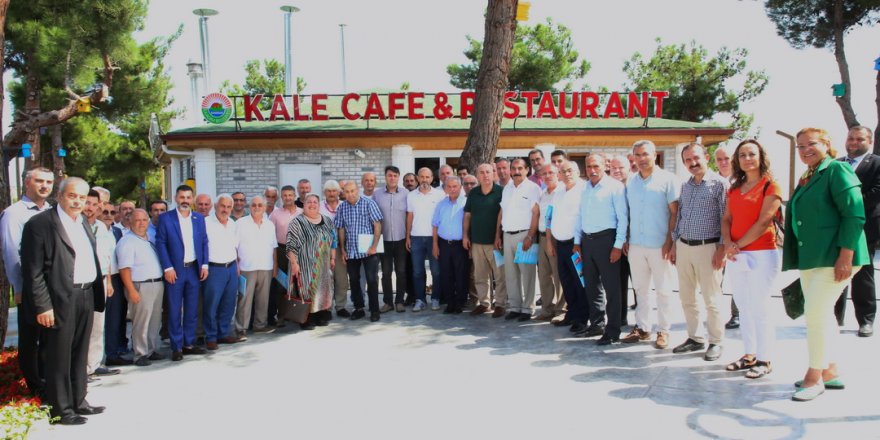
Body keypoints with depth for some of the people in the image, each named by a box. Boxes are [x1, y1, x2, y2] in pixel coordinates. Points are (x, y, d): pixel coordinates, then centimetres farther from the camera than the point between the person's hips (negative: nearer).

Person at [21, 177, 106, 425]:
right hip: (61, 300, -7)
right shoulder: (40, 223, -10)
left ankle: (78, 402, 29)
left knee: (80, 354, 17)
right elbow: (32, 271, -13)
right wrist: (43, 306, -17)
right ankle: (60, 409, 14)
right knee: (59, 357, 3)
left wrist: (98, 289, 10)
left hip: (86, 297, 8)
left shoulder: (82, 222, 13)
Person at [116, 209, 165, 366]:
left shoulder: (151, 239, 14)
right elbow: (124, 269, -15)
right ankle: (140, 355, 8)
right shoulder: (127, 241, -9)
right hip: (140, 287, -7)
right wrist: (131, 290, -20)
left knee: (155, 321, 14)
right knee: (141, 323, -2)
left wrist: (160, 281, 13)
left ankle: (152, 350, 25)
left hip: (157, 284, 8)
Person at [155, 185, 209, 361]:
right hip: (175, 270, -3)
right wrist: (168, 268, -12)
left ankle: (189, 344, 21)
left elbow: (204, 242, 10)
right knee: (174, 310, 2)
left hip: (194, 269, 3)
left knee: (192, 309, 10)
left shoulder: (199, 218, 8)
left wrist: (204, 265, 1)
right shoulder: (165, 218, -3)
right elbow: (160, 243, -5)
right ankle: (176, 347, 10)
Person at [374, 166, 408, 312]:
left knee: (401, 271, 6)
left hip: (401, 239, 0)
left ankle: (399, 301, 18)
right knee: (386, 272, 7)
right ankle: (387, 301, 17)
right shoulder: (377, 194, 0)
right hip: (384, 239, 0)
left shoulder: (406, 194, -1)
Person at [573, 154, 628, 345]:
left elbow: (622, 218, -10)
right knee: (590, 285, 15)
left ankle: (613, 331, 6)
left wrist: (618, 245, -15)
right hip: (587, 240, 7)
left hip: (606, 239, -7)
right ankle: (596, 324, 28)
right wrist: (577, 241, 15)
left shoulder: (615, 187, -7)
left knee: (611, 287, -2)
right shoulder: (585, 188, 13)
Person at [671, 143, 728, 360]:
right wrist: (675, 244, 14)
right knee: (686, 297, 11)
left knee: (711, 299, 0)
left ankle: (715, 342, 13)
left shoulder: (720, 183, -6)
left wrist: (722, 248, -13)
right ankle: (695, 338, 23)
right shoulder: (685, 186, 13)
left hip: (707, 247, -6)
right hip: (683, 247, 6)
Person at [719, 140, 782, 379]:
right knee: (743, 308, 11)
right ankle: (749, 355, 20)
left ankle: (764, 360, 6)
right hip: (736, 256, 6)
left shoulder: (770, 186, -4)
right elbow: (726, 219, 11)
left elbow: (763, 222, -12)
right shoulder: (734, 189, 15)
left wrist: (738, 245, -12)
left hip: (761, 254, -6)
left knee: (759, 309, -3)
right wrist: (728, 244, -7)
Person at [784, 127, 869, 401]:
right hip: (809, 257, 9)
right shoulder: (806, 179, 16)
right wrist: (798, 257, 18)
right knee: (821, 314, 14)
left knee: (815, 313, -10)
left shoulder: (837, 170, -9)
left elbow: (854, 214, -16)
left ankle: (815, 377, 2)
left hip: (833, 257, -9)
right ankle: (830, 371, 25)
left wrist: (846, 256, -21)